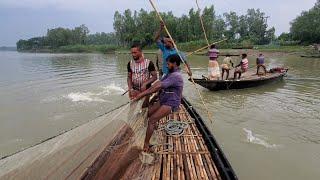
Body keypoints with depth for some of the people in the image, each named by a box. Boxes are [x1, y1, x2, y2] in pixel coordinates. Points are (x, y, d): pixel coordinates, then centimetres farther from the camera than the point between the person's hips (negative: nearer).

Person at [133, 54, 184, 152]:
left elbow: (157, 87, -28)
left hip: (170, 104, -9)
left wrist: (142, 95, -26)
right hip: (163, 101, 9)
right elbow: (158, 83, 5)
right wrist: (144, 92, -5)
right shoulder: (170, 73, 11)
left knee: (151, 120, -17)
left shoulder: (175, 76, -22)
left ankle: (145, 145, -9)